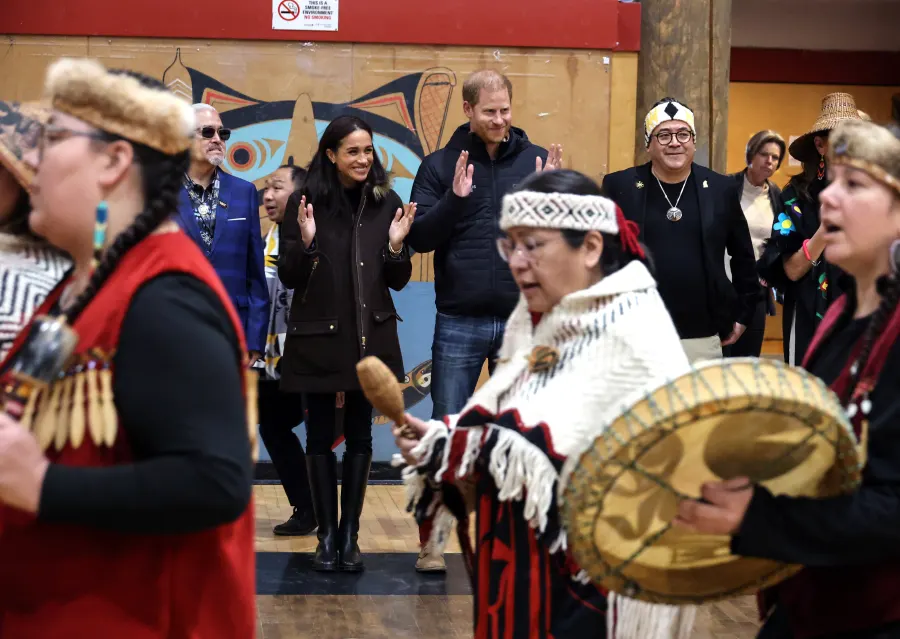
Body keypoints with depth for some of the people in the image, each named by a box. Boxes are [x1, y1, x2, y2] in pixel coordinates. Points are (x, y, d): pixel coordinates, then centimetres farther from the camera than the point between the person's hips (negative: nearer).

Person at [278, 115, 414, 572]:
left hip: (370, 337, 2)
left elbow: (398, 281, 5)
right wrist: (305, 241, -20)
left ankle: (350, 534, 16)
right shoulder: (305, 202, -5)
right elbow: (288, 278, -3)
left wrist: (396, 245, -13)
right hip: (317, 337, -2)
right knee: (320, 435, 5)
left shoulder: (386, 203, 1)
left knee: (360, 435, 8)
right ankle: (326, 534, 14)